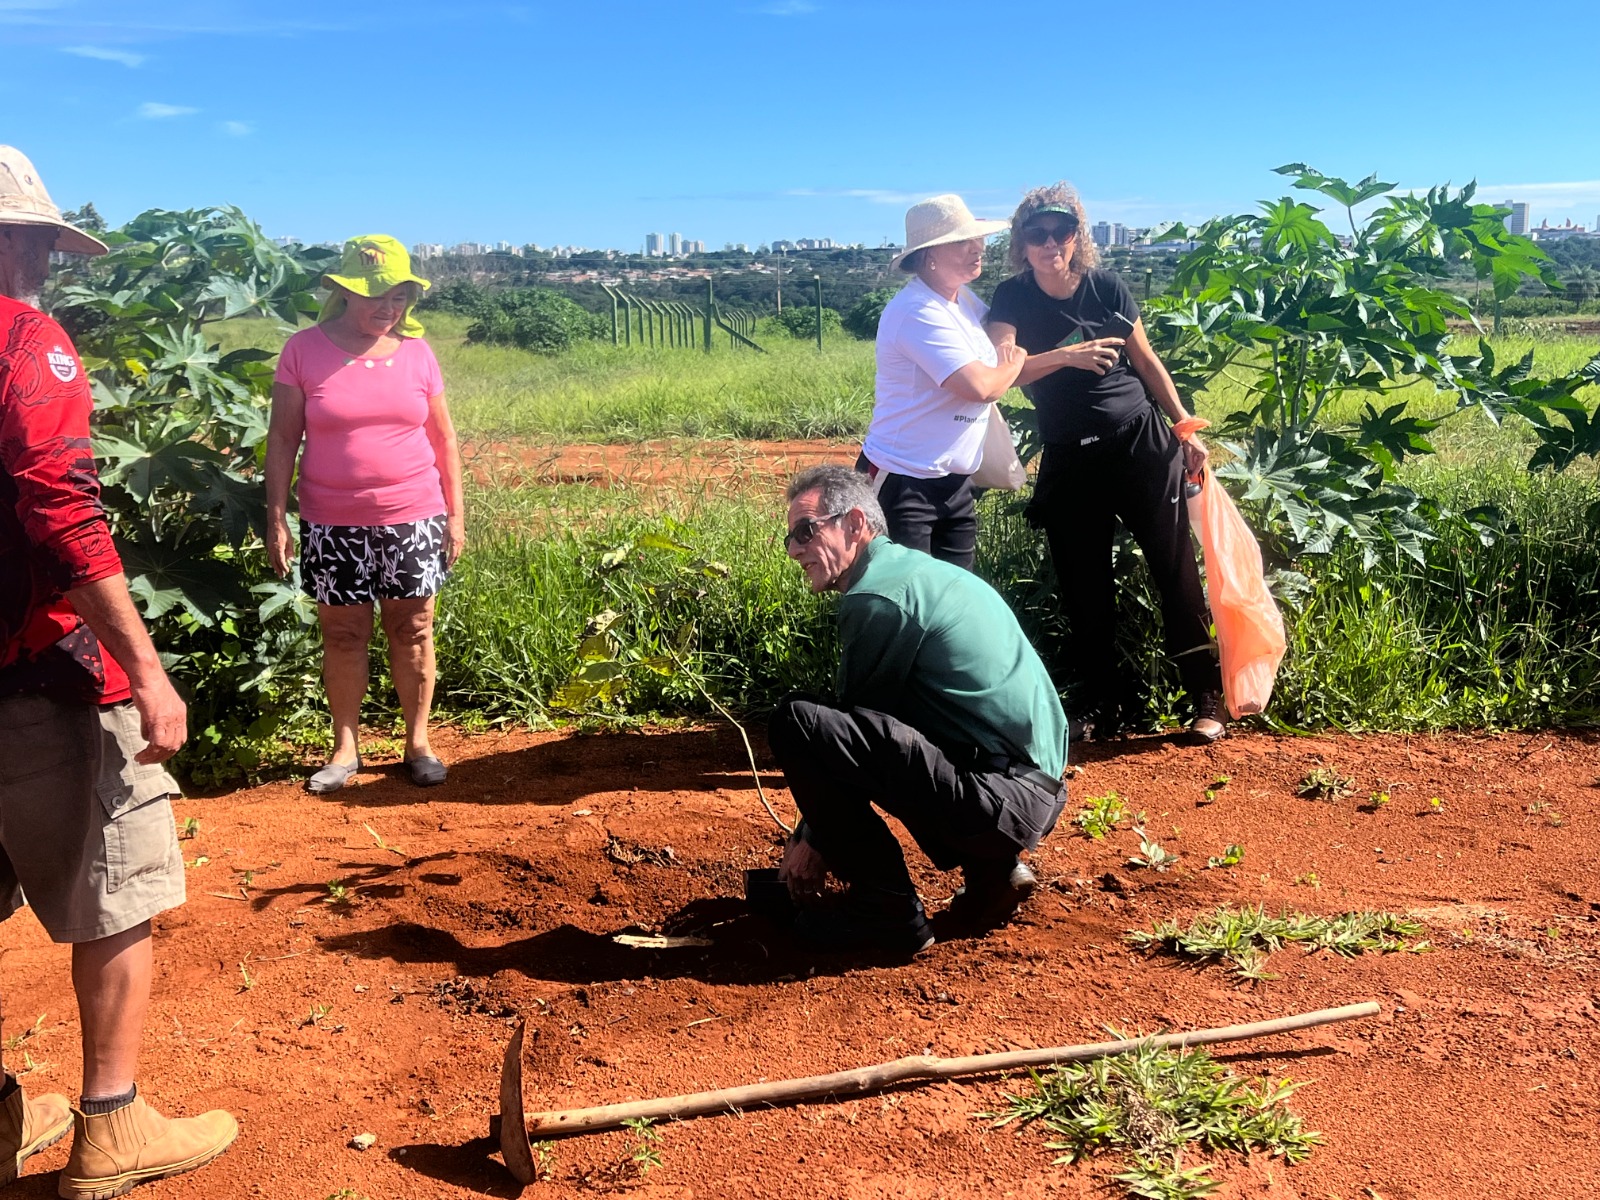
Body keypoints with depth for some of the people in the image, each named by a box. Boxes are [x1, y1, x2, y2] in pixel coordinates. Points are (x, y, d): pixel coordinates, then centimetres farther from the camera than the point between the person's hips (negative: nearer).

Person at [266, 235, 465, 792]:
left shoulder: (416, 351, 4)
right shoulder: (305, 350, -2)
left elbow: (443, 439, 9)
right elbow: (282, 439, 0)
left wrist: (456, 514, 6)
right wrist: (276, 519, -4)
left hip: (412, 520, 1)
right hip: (333, 524, -1)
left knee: (412, 629, 6)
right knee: (342, 633, 7)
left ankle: (418, 742, 20)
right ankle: (346, 747, 21)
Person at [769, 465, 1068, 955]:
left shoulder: (878, 598, -12)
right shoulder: (913, 568, 17)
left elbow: (845, 732, -5)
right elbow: (860, 720, 23)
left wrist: (813, 839, 8)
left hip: (1001, 799, -10)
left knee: (796, 723, -17)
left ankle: (888, 910, -6)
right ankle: (990, 870, 16)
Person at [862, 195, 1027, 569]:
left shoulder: (964, 299, 8)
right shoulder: (917, 312, -19)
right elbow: (979, 385, -25)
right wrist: (1012, 365, -5)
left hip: (954, 481, 9)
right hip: (903, 482, -9)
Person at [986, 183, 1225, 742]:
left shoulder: (1107, 286, -1)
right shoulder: (1013, 298, -3)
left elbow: (1147, 361, 8)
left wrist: (1184, 426, 6)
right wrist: (1066, 355, -34)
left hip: (1142, 444, 0)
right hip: (1068, 460, 1)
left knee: (1176, 570, -2)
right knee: (1084, 590, 6)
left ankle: (1206, 698, 7)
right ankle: (1098, 706, 21)